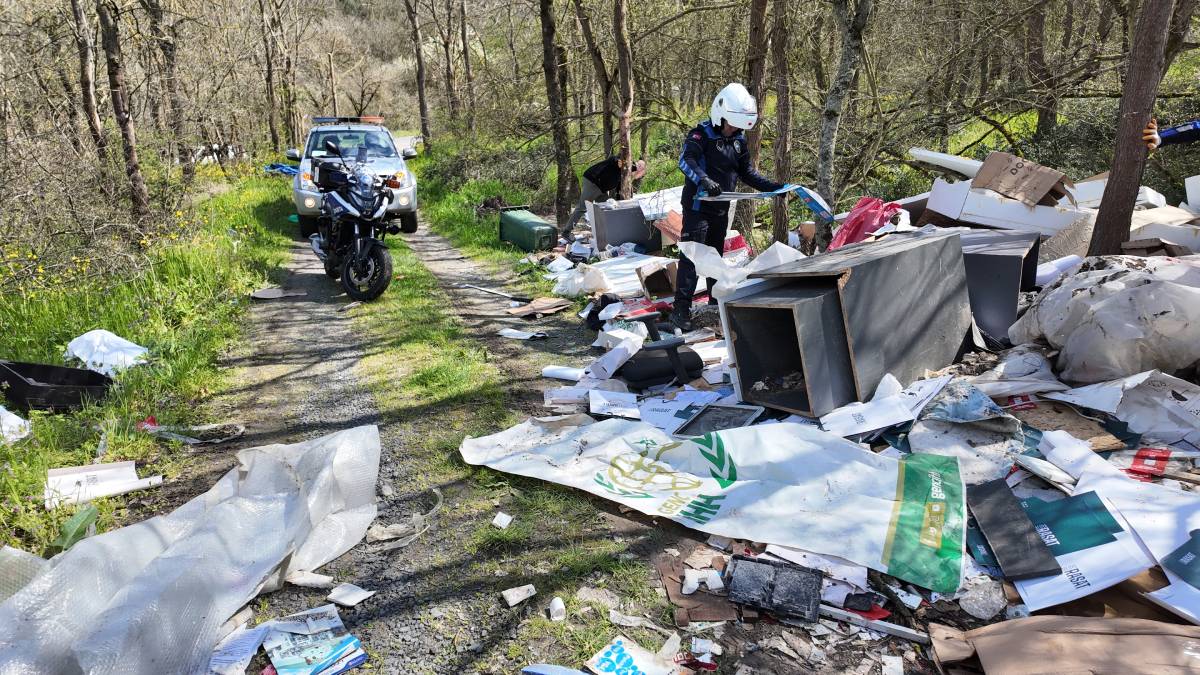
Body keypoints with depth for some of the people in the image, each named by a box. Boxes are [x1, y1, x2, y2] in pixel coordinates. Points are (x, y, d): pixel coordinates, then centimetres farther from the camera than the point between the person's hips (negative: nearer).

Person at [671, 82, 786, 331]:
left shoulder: (739, 140, 9)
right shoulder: (701, 135, -14)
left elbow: (747, 173, 14)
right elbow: (686, 160, -31)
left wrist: (775, 187, 5)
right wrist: (703, 180, -49)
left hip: (721, 208, 7)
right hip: (698, 206, -7)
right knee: (692, 257, -11)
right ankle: (681, 308, -9)